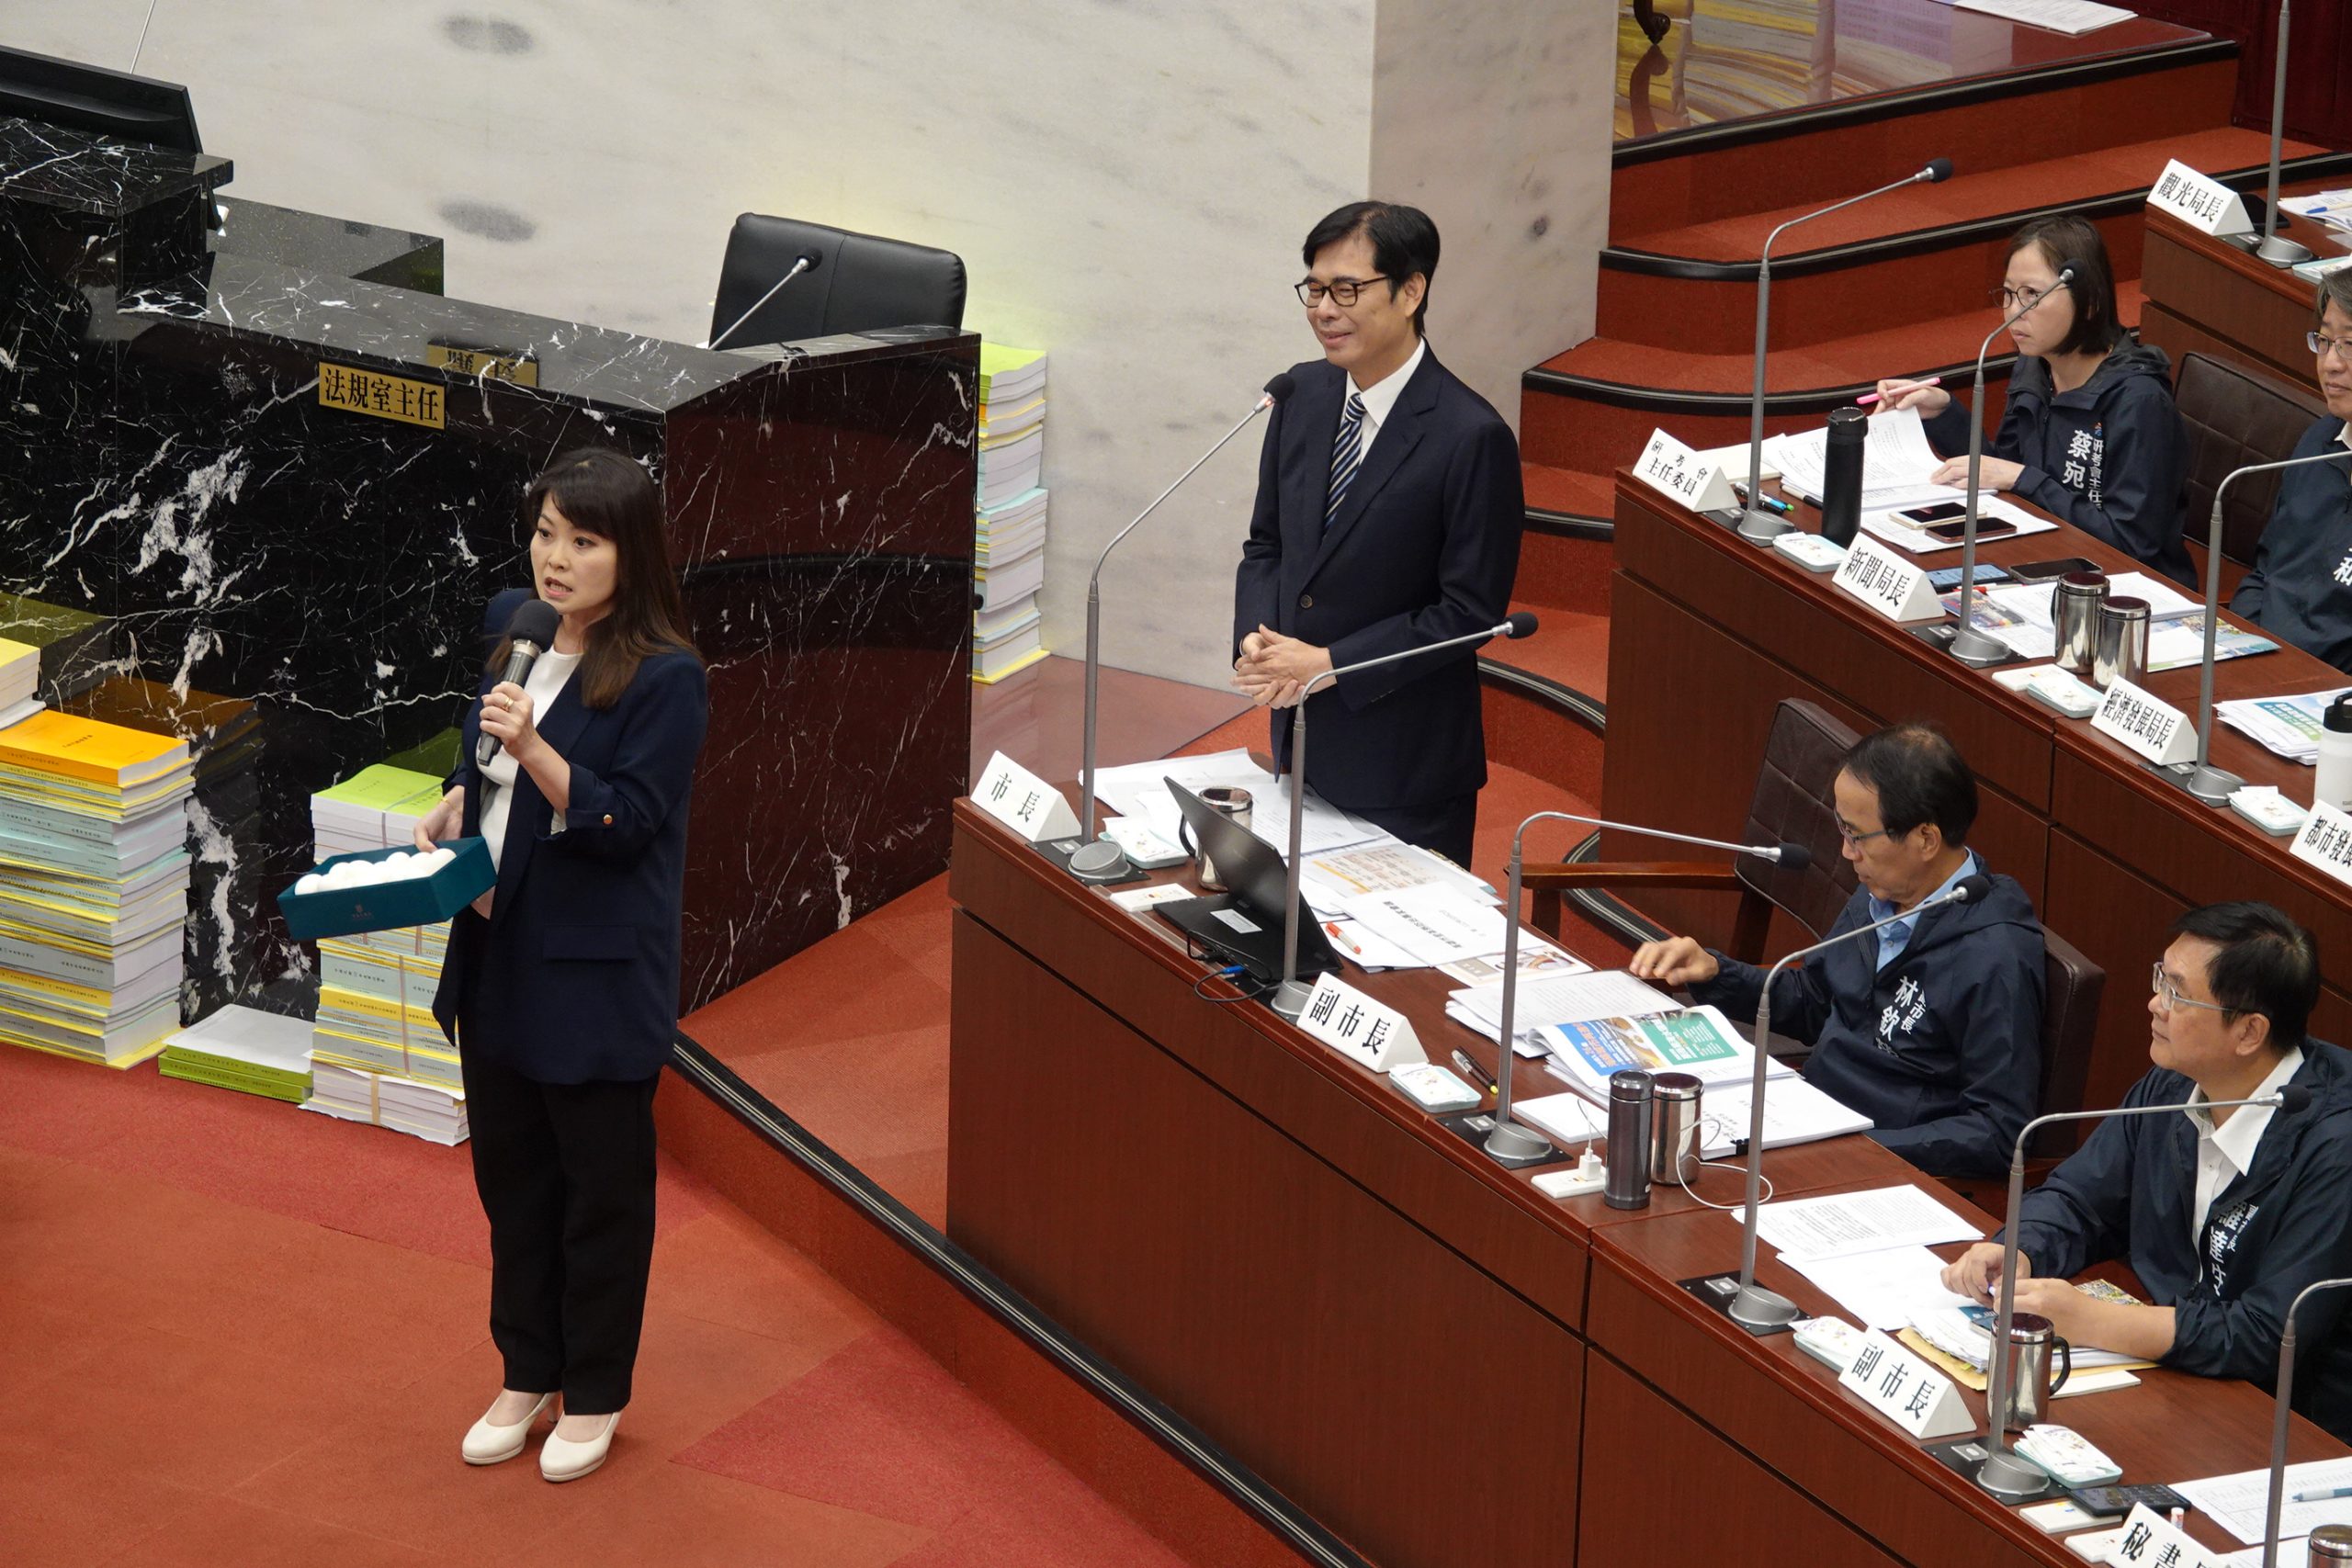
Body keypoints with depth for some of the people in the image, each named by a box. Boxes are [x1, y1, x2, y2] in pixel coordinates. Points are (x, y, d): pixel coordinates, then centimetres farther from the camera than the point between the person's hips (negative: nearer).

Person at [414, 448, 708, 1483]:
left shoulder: (664, 677, -18)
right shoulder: (511, 629, 3)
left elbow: (625, 825, -21)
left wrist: (534, 751, -33)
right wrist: (448, 815, 2)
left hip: (597, 972, -7)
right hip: (498, 952, 7)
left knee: (600, 1188, 7)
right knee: (510, 1173, 17)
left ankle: (594, 1395, 22)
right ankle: (528, 1373, 32)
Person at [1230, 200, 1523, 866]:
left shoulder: (1471, 438, -19)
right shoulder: (1305, 394, 3)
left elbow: (1471, 610, -17)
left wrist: (1330, 663, -19)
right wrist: (1255, 639, -7)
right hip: (1302, 748, 6)